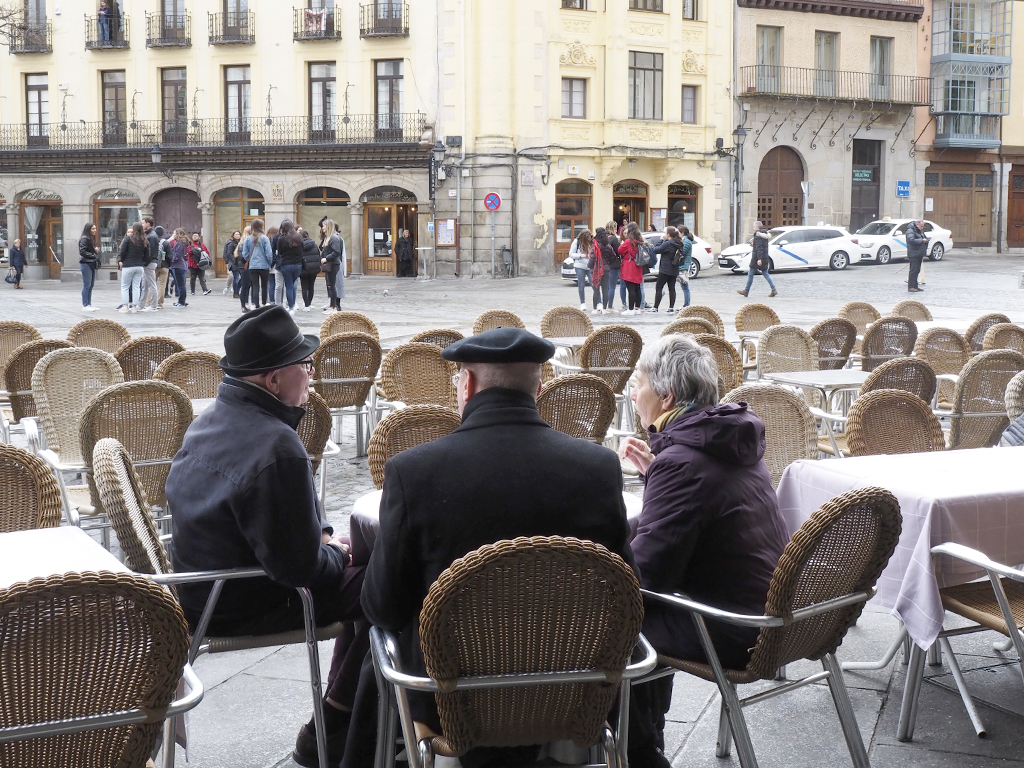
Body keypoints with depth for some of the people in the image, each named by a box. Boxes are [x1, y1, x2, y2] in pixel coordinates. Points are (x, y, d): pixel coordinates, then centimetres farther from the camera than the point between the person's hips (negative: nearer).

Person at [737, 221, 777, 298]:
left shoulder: (758, 235, -14)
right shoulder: (765, 233, 13)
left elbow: (759, 247, -21)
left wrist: (759, 258, -26)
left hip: (757, 258, -8)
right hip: (765, 258, 8)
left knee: (750, 274, 2)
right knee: (766, 274, 10)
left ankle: (746, 291, 8)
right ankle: (774, 290, 1)